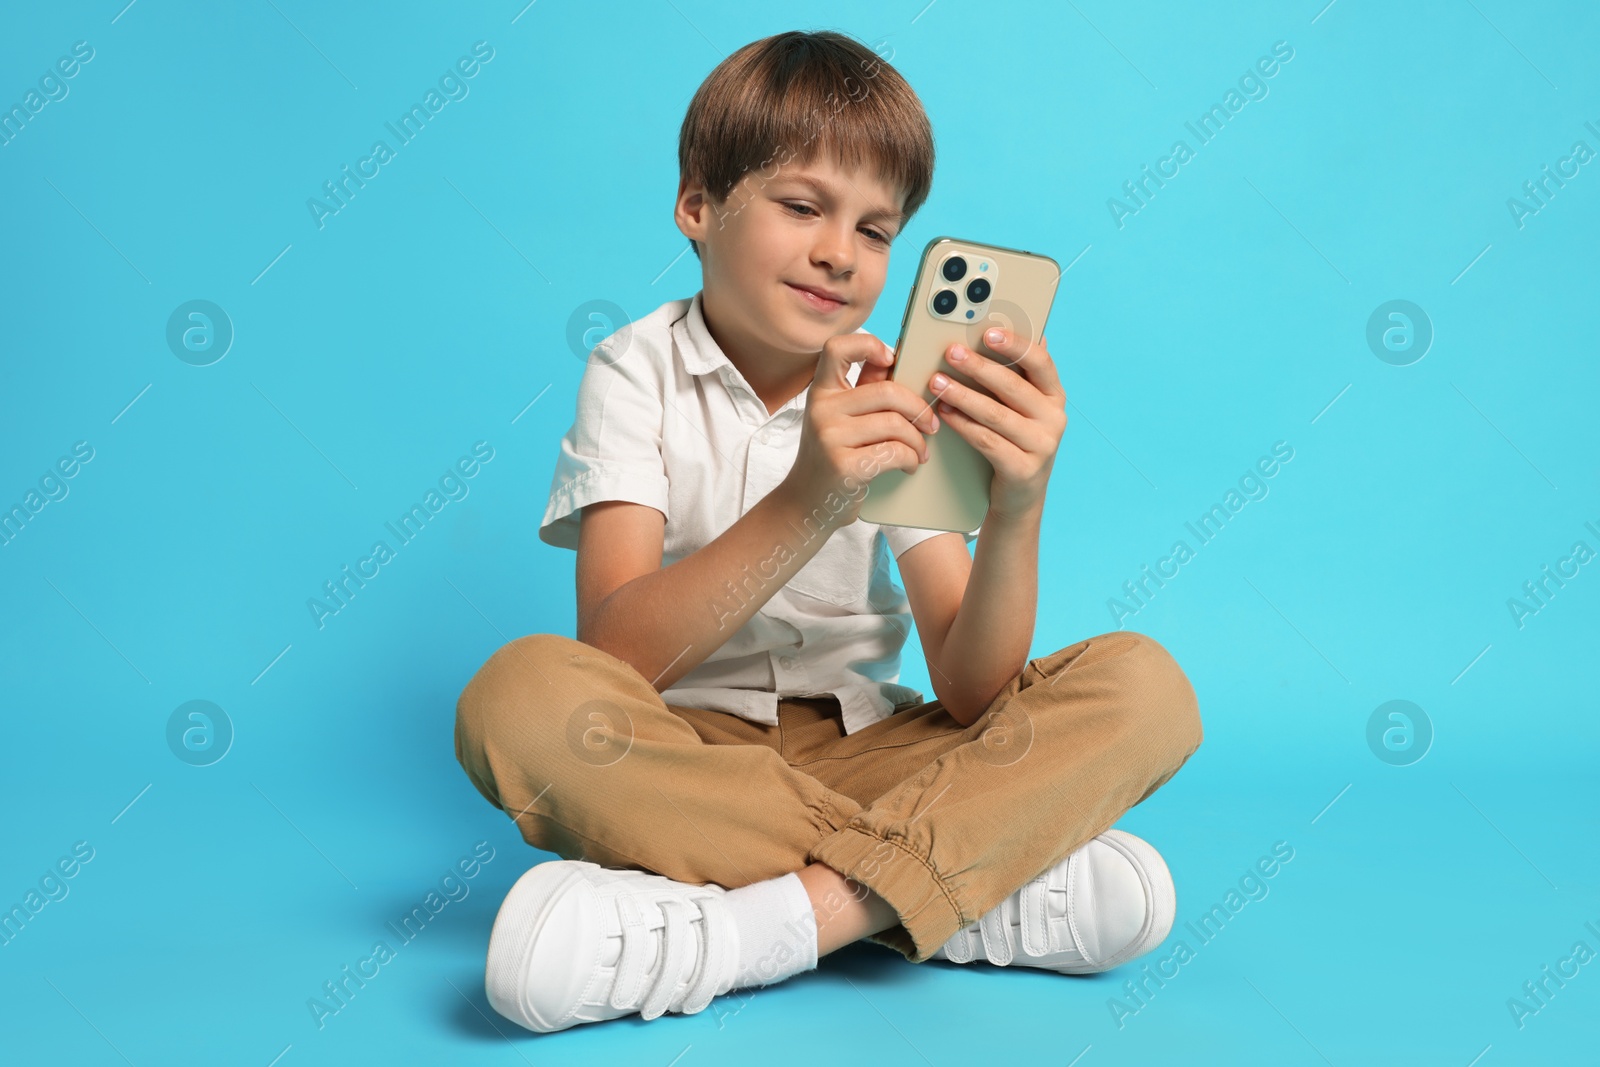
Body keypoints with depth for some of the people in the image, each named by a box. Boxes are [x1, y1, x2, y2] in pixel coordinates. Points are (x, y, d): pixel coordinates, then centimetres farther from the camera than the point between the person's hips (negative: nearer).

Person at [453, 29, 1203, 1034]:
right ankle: (972, 884, -26)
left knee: (1146, 687, -18)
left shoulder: (894, 397, 1)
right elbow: (614, 657, -21)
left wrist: (1016, 515, -31)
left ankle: (756, 925, -30)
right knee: (521, 696, -33)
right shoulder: (638, 372, -5)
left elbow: (972, 695, -11)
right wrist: (806, 506, -35)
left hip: (864, 755, 2)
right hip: (679, 759, -2)